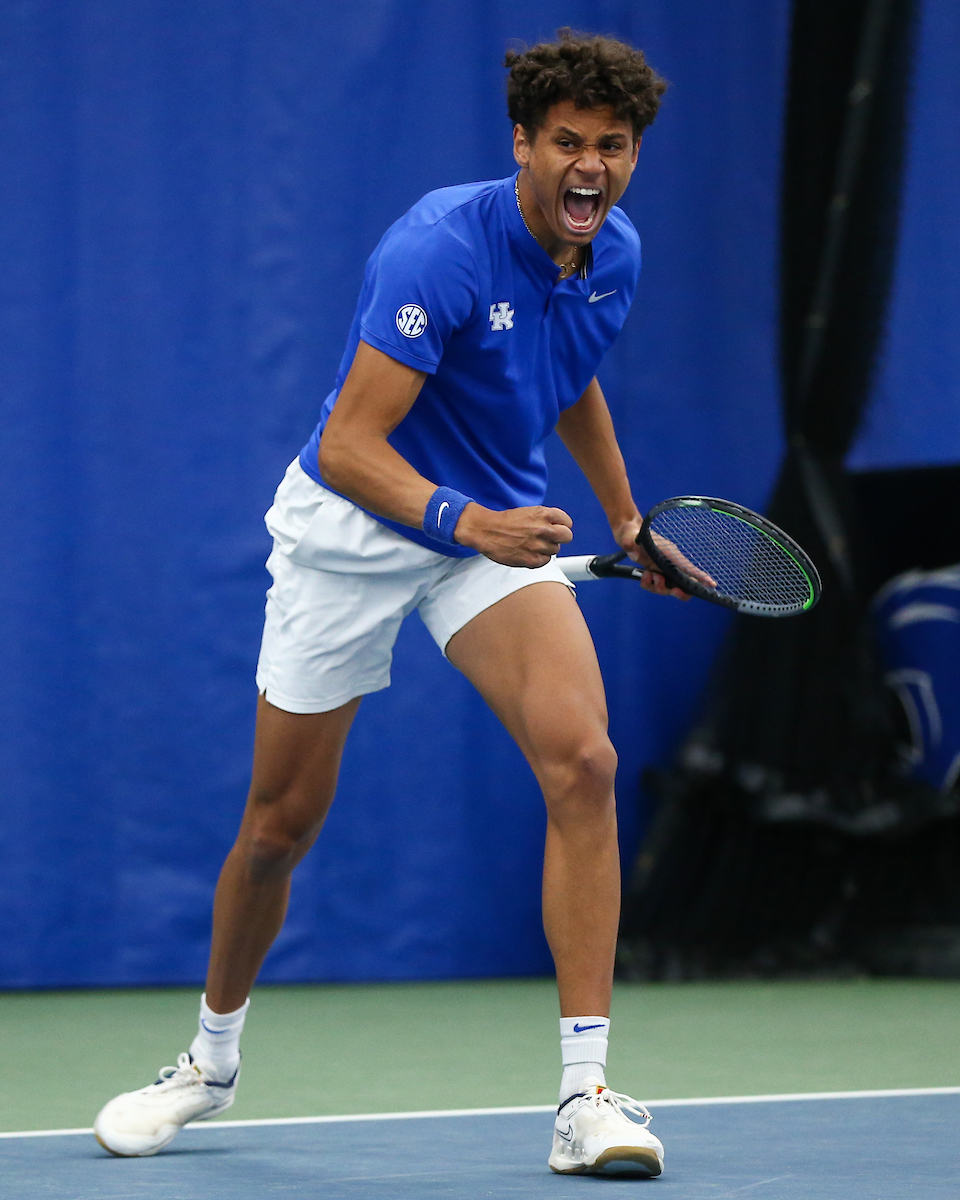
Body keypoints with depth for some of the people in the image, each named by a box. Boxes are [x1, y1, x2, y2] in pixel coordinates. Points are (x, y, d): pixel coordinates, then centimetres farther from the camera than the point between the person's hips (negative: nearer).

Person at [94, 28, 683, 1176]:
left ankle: (587, 1095, -20)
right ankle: (212, 1058, 36)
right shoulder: (440, 248, -26)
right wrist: (466, 519, -43)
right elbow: (349, 444, -29)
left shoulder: (614, 256, -3)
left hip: (501, 528, 4)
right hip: (351, 525, -4)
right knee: (281, 824, 7)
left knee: (582, 760, -21)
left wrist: (627, 521, 24)